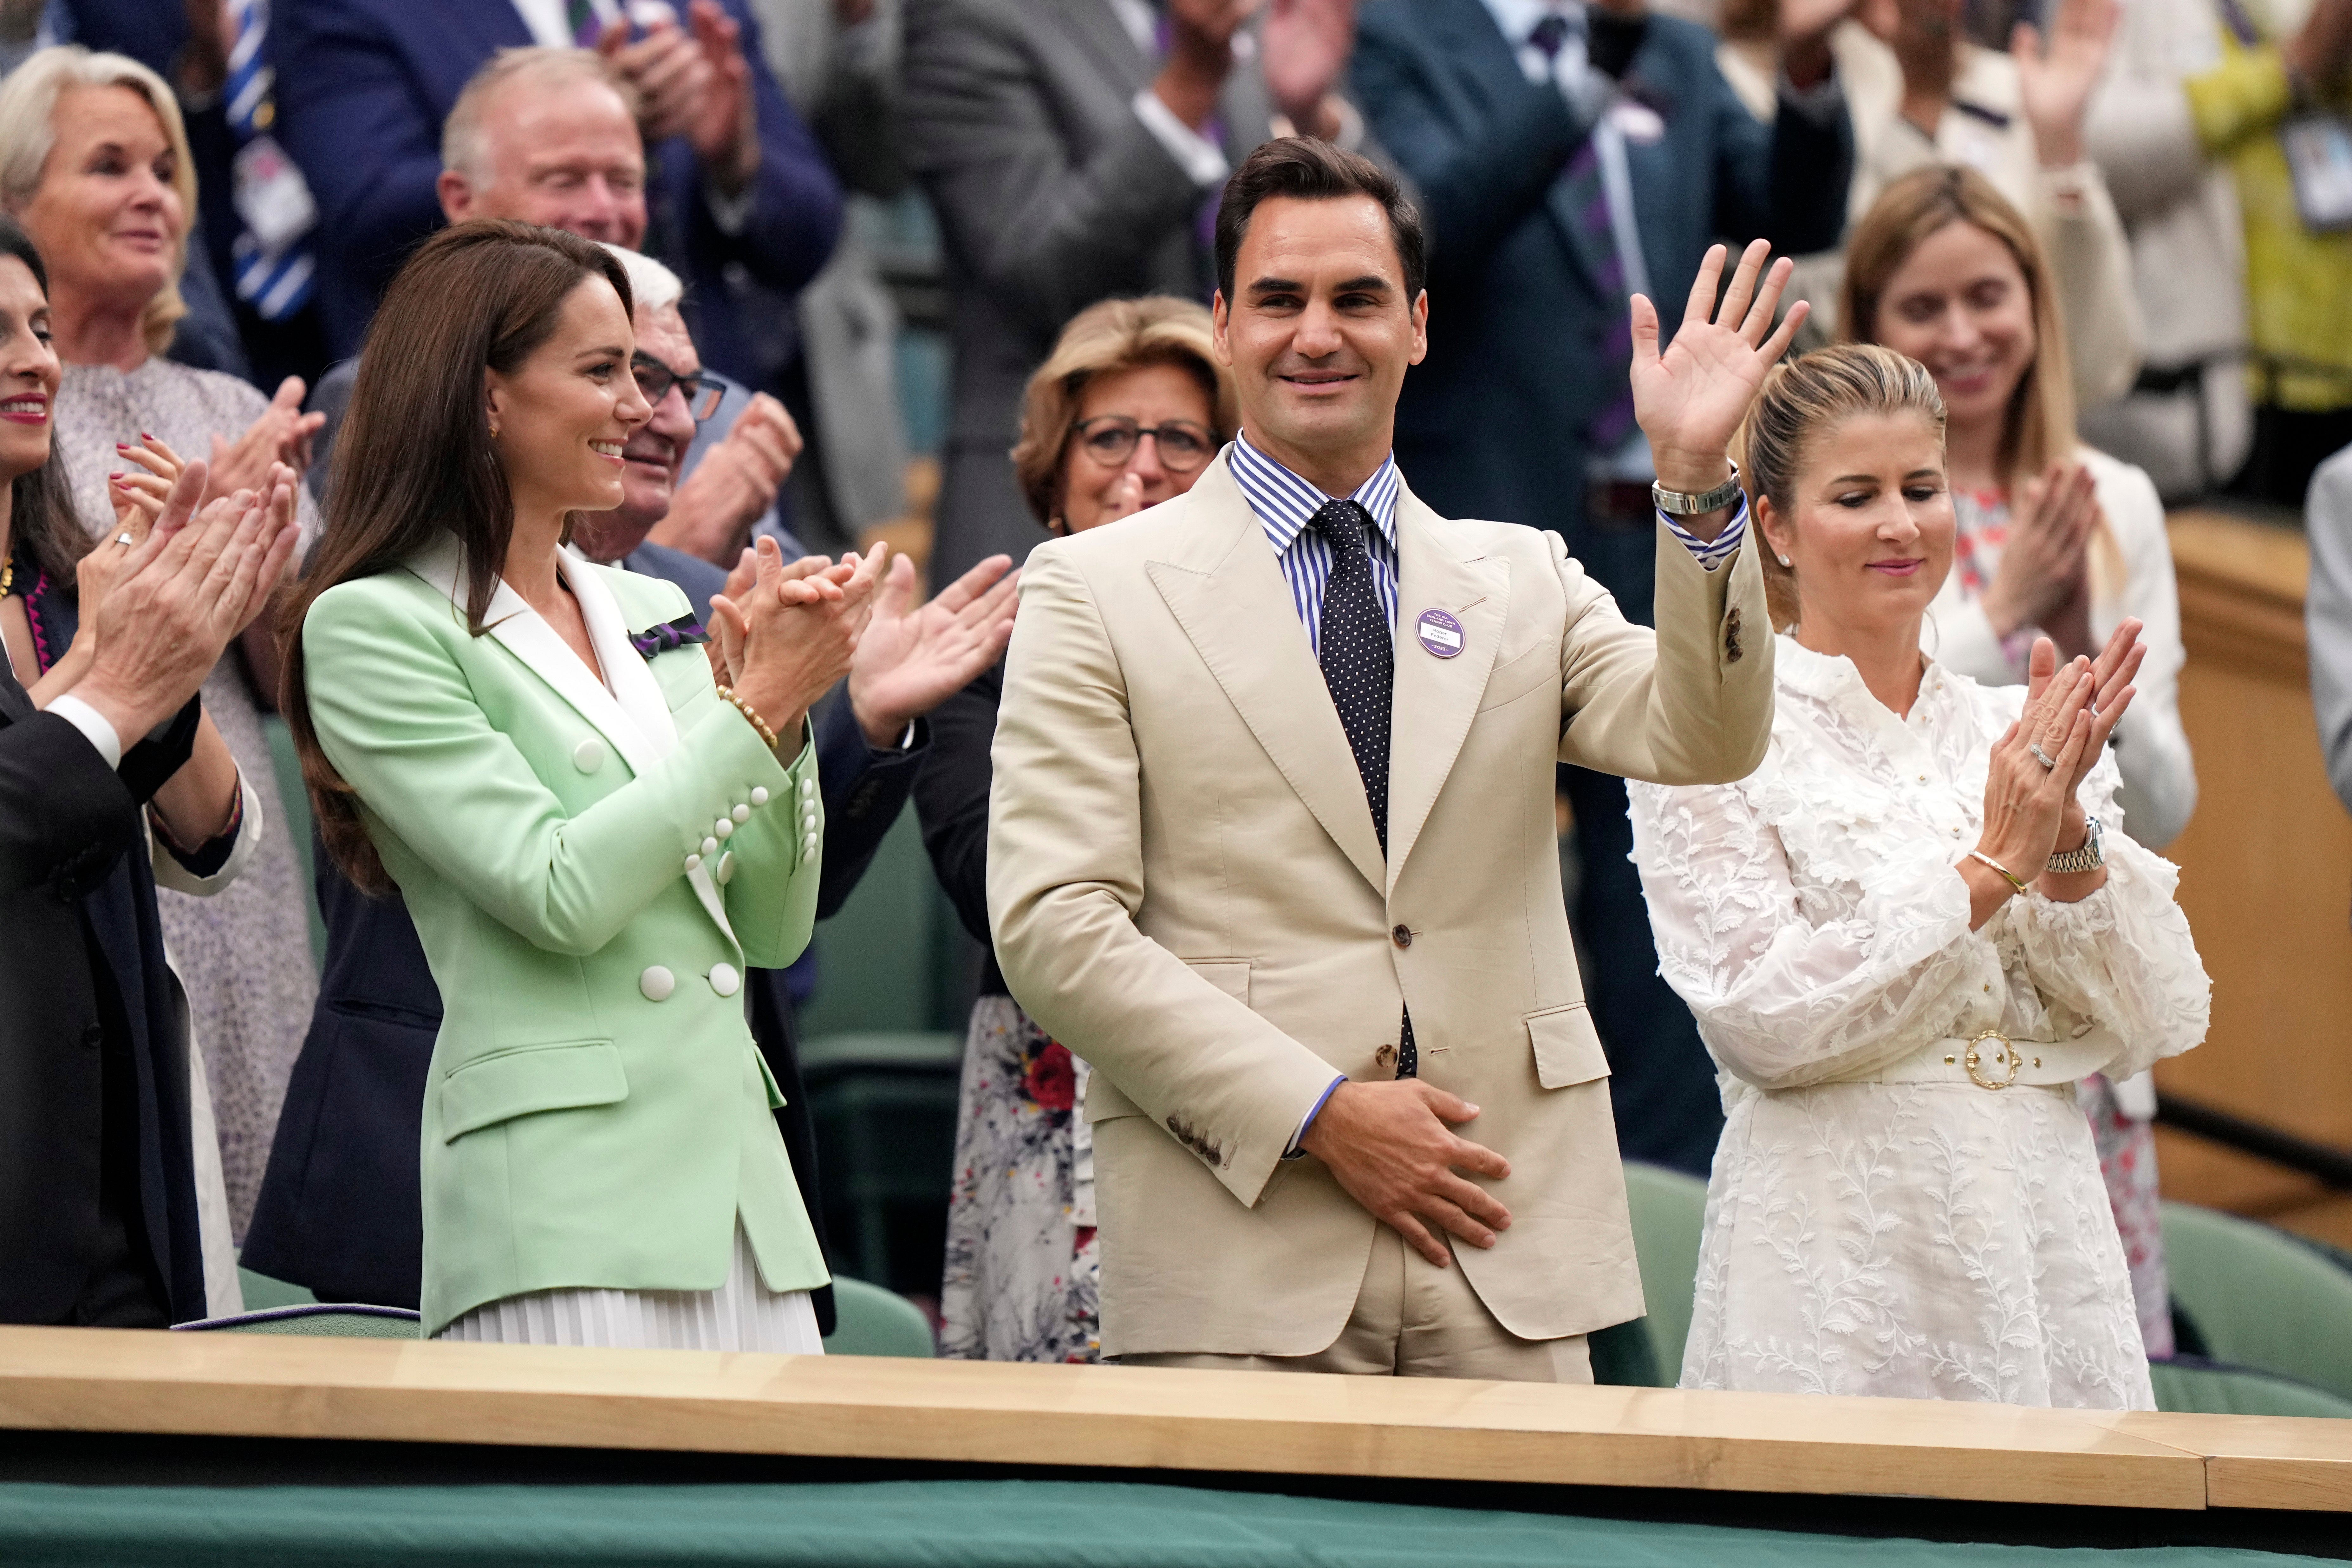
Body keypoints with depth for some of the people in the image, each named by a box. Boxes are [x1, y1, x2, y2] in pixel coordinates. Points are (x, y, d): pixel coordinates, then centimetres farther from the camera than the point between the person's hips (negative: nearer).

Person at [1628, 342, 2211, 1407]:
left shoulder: (2019, 733, 13)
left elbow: (2153, 1027, 7)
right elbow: (1762, 1021, -12)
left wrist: (2068, 828, -8)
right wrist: (1992, 866, -13)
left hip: (2043, 1249, 4)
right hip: (1835, 1270, -4)